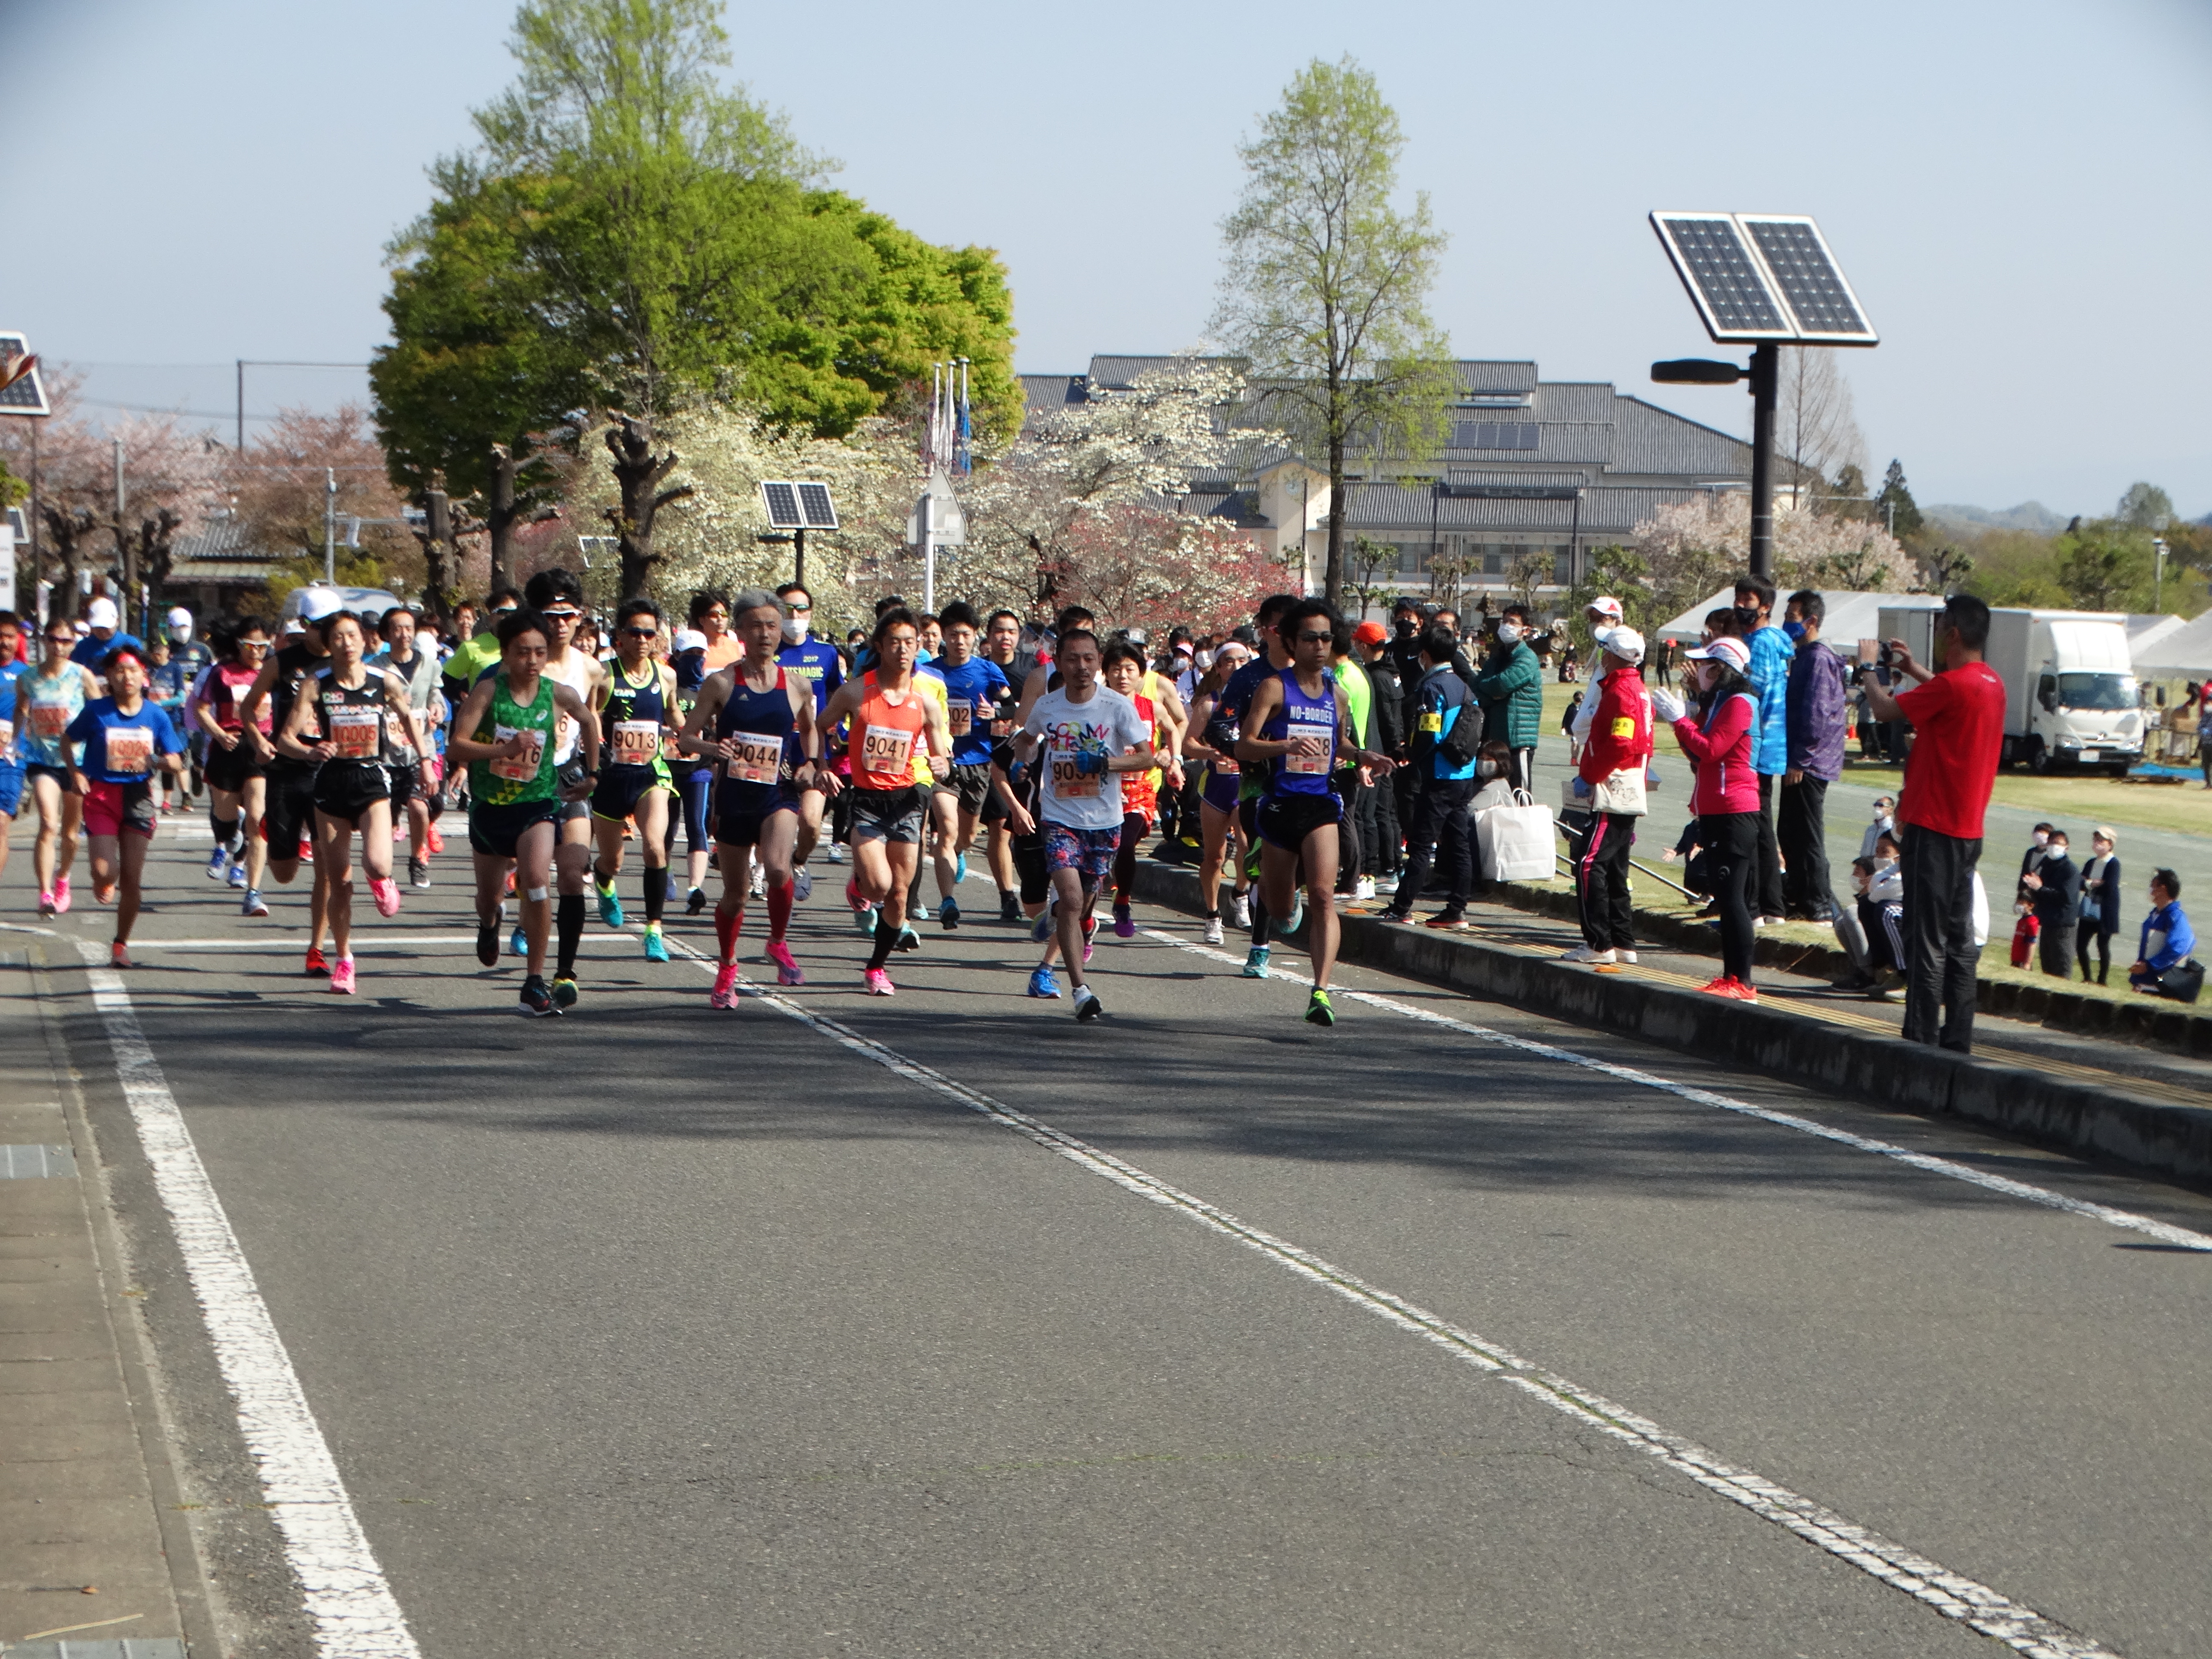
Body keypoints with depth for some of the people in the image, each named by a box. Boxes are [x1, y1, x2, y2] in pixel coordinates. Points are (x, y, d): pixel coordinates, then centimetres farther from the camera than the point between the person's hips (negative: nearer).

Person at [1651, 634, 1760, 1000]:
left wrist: (1678, 718, -13)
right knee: (1728, 897, 11)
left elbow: (1710, 750, -20)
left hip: (1734, 812, -11)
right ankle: (1732, 978, 14)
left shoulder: (1739, 704, -11)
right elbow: (1697, 753, 17)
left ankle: (1742, 983, -13)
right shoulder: (1718, 703, 20)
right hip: (1717, 811, 11)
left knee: (1732, 896, -12)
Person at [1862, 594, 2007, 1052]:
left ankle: (1921, 1036, -4)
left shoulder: (1952, 685, -18)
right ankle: (1958, 1036, 13)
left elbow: (1887, 710, -14)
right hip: (1969, 828, 9)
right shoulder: (1992, 684, 10)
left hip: (1933, 827, -9)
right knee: (1959, 937, 11)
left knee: (1927, 938, -5)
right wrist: (1914, 670, 29)